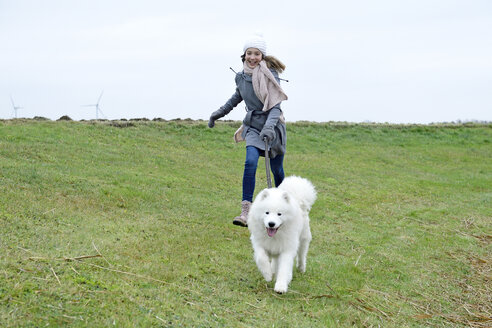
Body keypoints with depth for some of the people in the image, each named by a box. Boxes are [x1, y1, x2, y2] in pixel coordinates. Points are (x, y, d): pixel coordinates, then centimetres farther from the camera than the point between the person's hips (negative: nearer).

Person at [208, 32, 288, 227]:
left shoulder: (270, 75, -13)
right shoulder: (241, 76, 2)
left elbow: (275, 105, -19)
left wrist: (269, 126, -35)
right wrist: (220, 113, 26)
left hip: (272, 125, -2)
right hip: (253, 125, 2)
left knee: (276, 169, 9)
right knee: (250, 162, -21)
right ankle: (246, 211, -23)